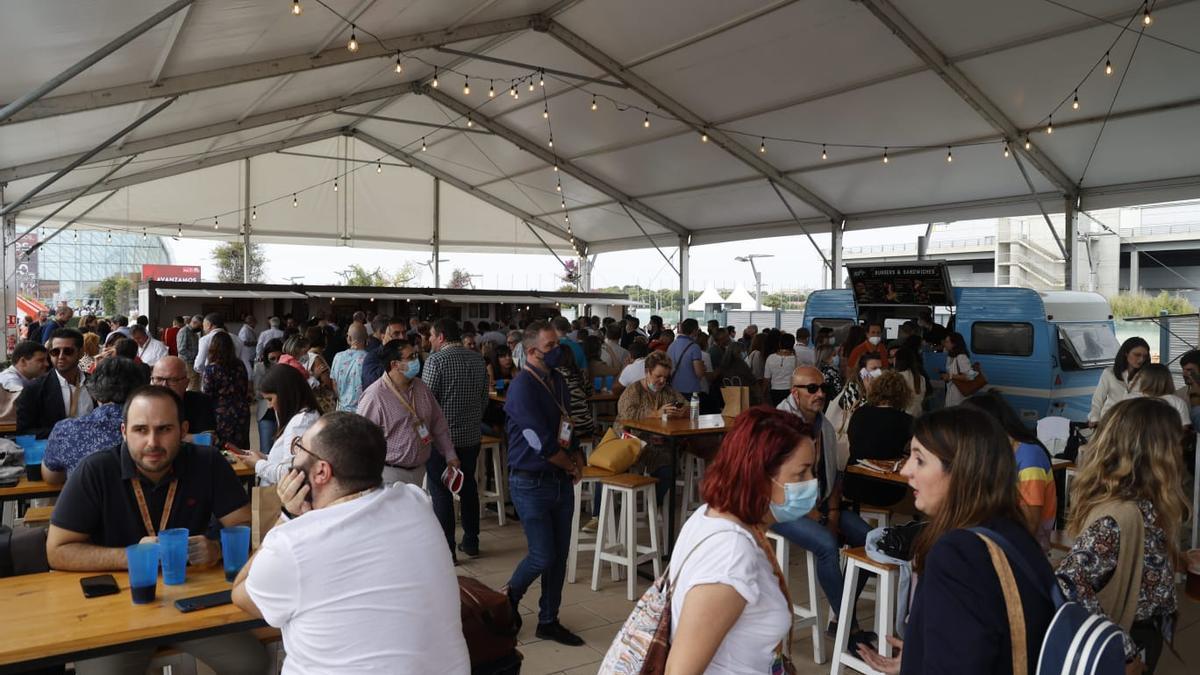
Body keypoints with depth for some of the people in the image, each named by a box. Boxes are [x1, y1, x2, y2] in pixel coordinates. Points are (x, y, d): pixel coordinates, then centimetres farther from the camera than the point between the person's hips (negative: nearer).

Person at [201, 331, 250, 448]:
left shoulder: (211, 369, -12)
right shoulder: (240, 366, 2)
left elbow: (206, 395, -8)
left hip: (221, 416, -5)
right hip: (242, 415, 5)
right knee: (241, 450, 12)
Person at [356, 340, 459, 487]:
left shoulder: (421, 388, 5)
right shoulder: (374, 396, -17)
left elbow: (438, 423, 14)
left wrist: (450, 454, 11)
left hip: (419, 470, 7)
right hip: (390, 474, -6)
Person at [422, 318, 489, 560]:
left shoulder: (436, 359, -13)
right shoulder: (477, 359, 6)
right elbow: (484, 398, 11)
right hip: (472, 435, 6)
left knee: (441, 493, 2)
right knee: (468, 487, 16)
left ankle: (446, 548, 4)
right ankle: (471, 542, 23)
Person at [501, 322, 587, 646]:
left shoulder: (557, 381, 8)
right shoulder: (523, 387, -18)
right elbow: (542, 443, -21)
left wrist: (578, 458, 2)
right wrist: (571, 464, -7)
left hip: (561, 480, 8)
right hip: (531, 483, -7)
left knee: (559, 555, 12)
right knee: (543, 556, -2)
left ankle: (549, 621, 26)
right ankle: (507, 600, 25)